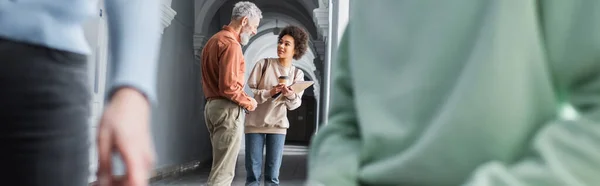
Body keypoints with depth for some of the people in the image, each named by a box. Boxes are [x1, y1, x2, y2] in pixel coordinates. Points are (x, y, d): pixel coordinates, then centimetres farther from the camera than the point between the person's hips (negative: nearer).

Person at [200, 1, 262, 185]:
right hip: (228, 109, -10)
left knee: (220, 165, 15)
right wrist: (248, 102, -8)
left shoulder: (214, 40, 17)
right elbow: (228, 86, -23)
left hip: (212, 106, 10)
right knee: (223, 171, -7)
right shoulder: (231, 44, -15)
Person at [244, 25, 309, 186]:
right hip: (255, 123, -1)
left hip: (278, 125, 2)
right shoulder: (263, 64, -3)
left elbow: (295, 104, -2)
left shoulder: (297, 74, 3)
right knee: (253, 173, 1)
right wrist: (269, 92, -20)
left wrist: (290, 95, -23)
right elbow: (248, 91, -6)